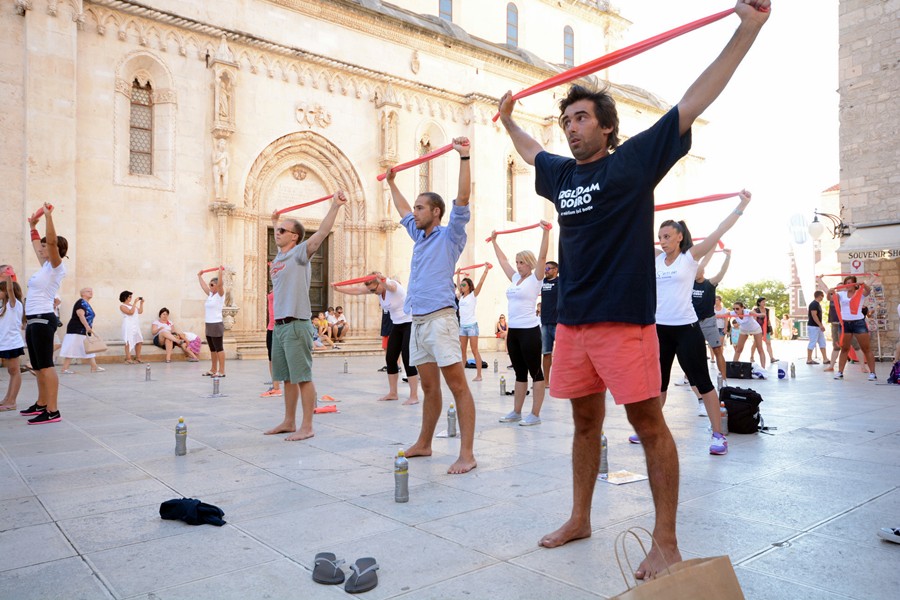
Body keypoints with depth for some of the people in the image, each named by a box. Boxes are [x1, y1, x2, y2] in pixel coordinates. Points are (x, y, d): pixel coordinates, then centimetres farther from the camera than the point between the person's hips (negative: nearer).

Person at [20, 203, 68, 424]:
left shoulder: (56, 267, -8)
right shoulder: (45, 266, 16)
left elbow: (51, 241, -23)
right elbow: (37, 243, 34)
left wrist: (48, 216, -22)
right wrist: (33, 226, 36)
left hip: (43, 319, -10)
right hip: (33, 320, 10)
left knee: (46, 366, -12)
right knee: (38, 366, 15)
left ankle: (53, 411, -14)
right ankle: (41, 404, 25)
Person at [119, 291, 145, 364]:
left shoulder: (132, 305, 19)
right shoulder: (122, 306, -5)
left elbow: (140, 311, 16)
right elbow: (131, 312, -18)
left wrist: (141, 303, 9)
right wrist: (135, 303, -17)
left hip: (136, 326, 8)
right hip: (128, 326, -8)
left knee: (139, 341, 6)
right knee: (129, 342, -8)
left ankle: (138, 357, 14)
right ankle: (128, 359, -5)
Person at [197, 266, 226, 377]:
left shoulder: (220, 295, -7)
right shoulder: (210, 294, 15)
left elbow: (220, 284, -23)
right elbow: (203, 286, 28)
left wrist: (221, 272, -29)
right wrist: (199, 276, 38)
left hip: (217, 325, -9)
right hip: (209, 325, 9)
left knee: (219, 348, -7)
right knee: (212, 349, 13)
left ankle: (221, 371, -6)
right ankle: (213, 370, 21)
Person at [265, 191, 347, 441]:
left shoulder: (299, 253, -6)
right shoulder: (279, 256, 16)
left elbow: (322, 233, -20)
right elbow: (280, 239, 40)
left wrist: (335, 206, -27)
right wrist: (275, 221, 53)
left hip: (296, 325, -8)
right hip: (279, 324, 9)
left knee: (302, 377, -5)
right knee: (287, 377, 15)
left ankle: (307, 427, 0)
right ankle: (289, 422, 25)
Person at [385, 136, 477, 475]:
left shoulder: (449, 236, 2)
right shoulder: (420, 237, 22)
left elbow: (463, 199, -10)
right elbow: (403, 211, 38)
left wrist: (464, 157, -14)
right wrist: (391, 183, 47)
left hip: (439, 317, -8)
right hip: (417, 320, 8)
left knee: (457, 385, -9)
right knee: (429, 387, 14)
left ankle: (467, 453, -9)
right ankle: (423, 444, 23)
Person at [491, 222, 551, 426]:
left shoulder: (535, 279, -4)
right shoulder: (515, 278, 15)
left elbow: (542, 256, -15)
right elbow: (503, 260, 26)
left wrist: (546, 232, -20)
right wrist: (494, 241, 34)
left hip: (529, 330, -8)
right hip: (513, 331, 8)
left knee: (535, 372, -1)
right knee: (520, 373, 13)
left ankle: (535, 415, 3)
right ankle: (516, 412, 19)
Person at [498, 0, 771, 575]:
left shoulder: (634, 159, -1)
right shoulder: (561, 173, 14)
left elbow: (694, 101, -5)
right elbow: (530, 151, 36)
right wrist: (508, 119, 46)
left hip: (625, 321, -6)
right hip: (572, 322, 6)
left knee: (649, 424, -1)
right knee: (585, 422, 15)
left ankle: (666, 542, 11)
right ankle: (580, 519, 30)